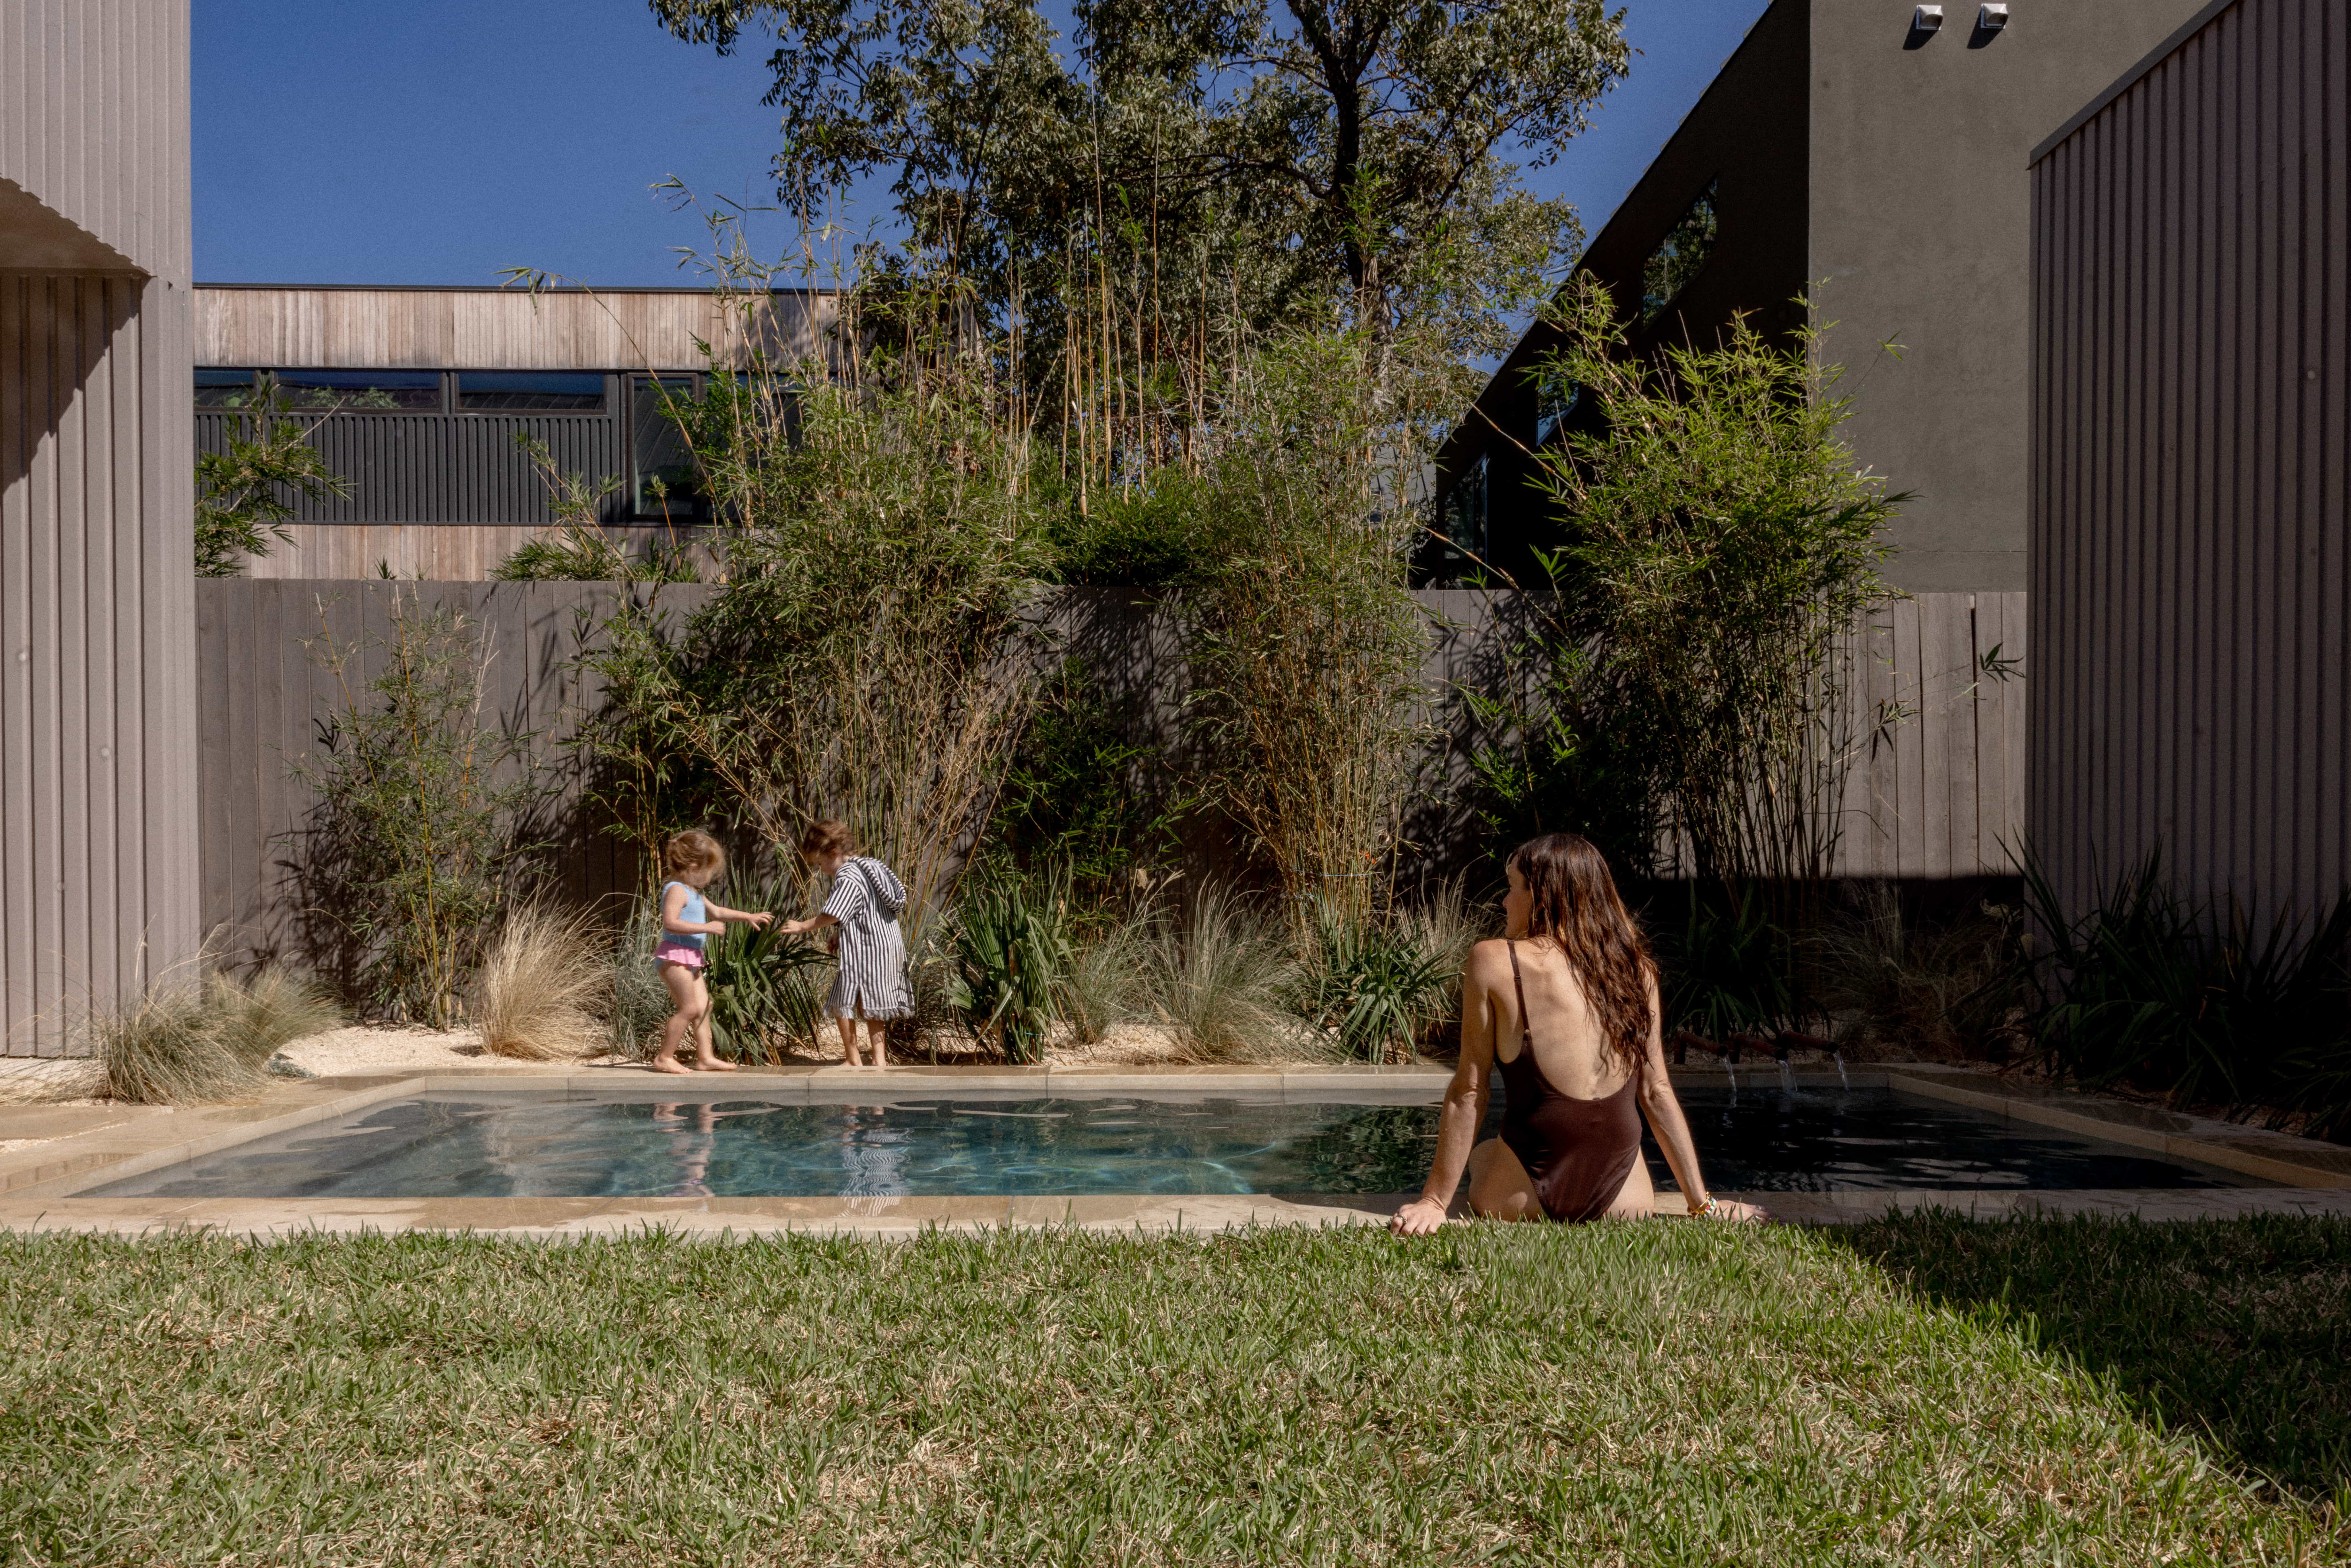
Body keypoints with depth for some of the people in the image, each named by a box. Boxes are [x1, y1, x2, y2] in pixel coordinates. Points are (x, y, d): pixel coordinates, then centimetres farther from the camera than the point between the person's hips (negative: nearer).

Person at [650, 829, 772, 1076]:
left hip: (690, 959, 11)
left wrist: (748, 916, 31)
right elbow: (670, 923, -27)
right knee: (689, 1008, -11)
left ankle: (705, 1058, 11)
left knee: (703, 1006, 8)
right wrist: (706, 928, -26)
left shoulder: (693, 893, 18)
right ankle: (664, 1058, -5)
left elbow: (716, 912, 32)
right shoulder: (676, 890, -14)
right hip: (675, 956, -11)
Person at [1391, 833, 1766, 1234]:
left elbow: (1469, 1092, -5)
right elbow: (1656, 1092, 6)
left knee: (1483, 1154, 32)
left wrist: (1434, 1201, 1)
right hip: (1622, 1198, 3)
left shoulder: (1493, 963, -6)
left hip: (1528, 1197, -3)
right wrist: (1702, 1202, 14)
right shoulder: (1636, 969, 3)